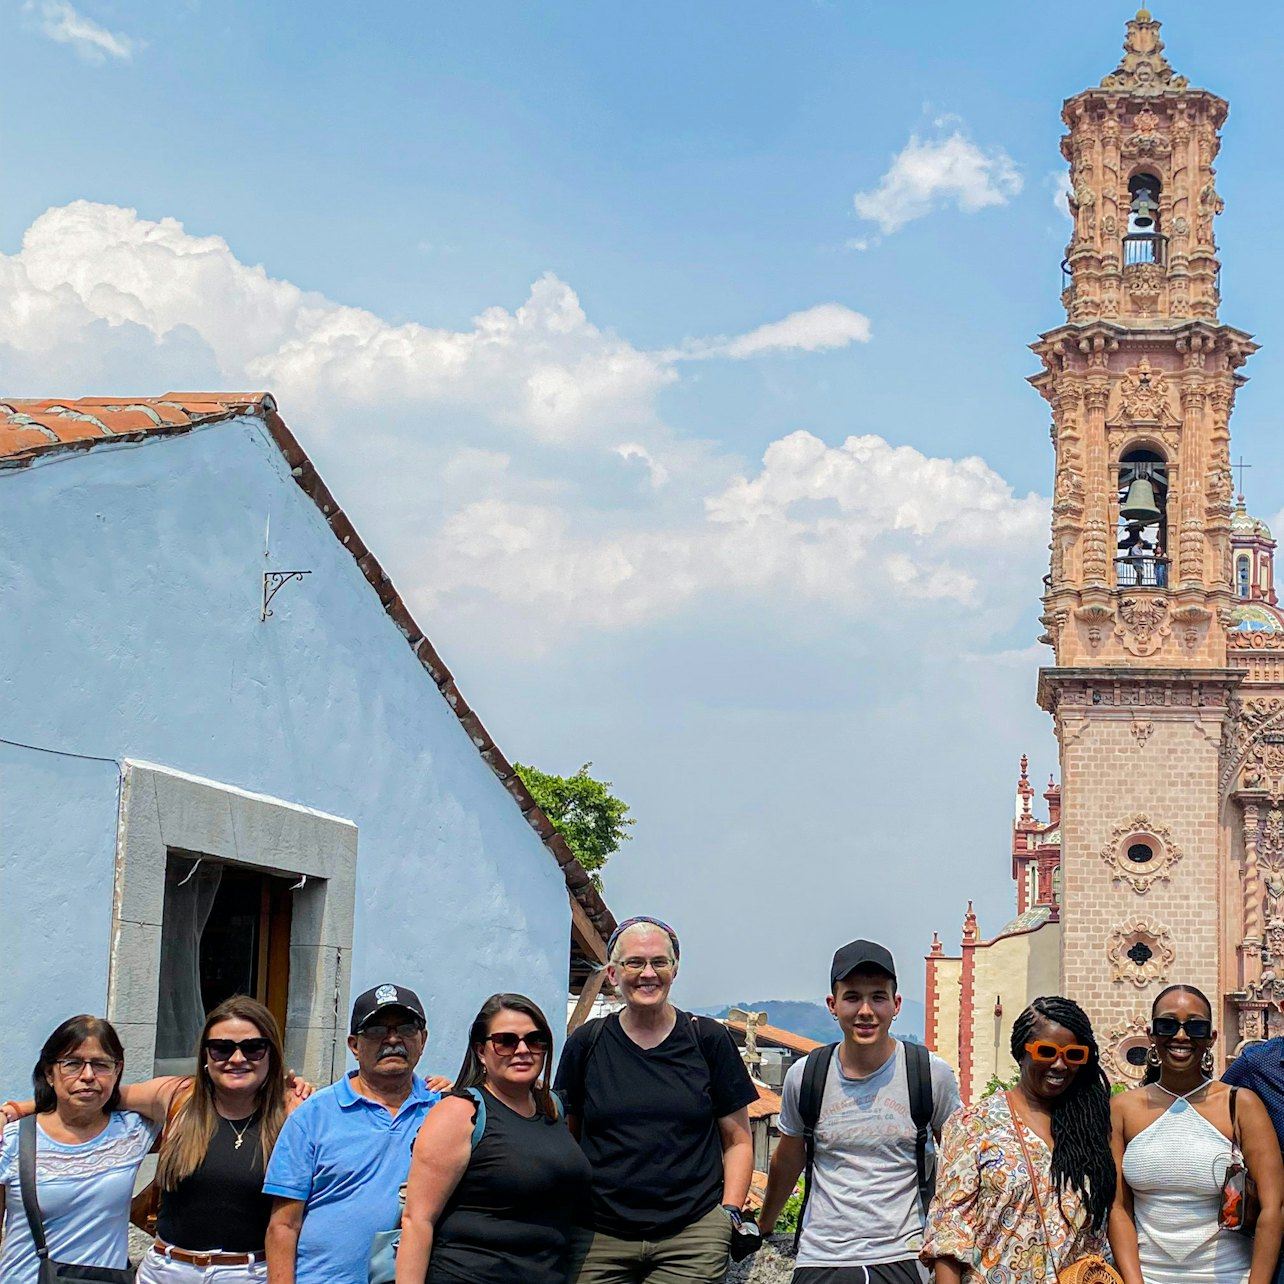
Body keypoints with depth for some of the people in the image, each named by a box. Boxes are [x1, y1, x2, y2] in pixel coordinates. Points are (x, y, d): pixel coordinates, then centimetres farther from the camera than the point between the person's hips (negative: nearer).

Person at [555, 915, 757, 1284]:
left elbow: (737, 1140, 10)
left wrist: (730, 1212, -2)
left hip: (693, 1237, -1)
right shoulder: (586, 1044, 7)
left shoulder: (708, 1040, 5)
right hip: (598, 1238, 1)